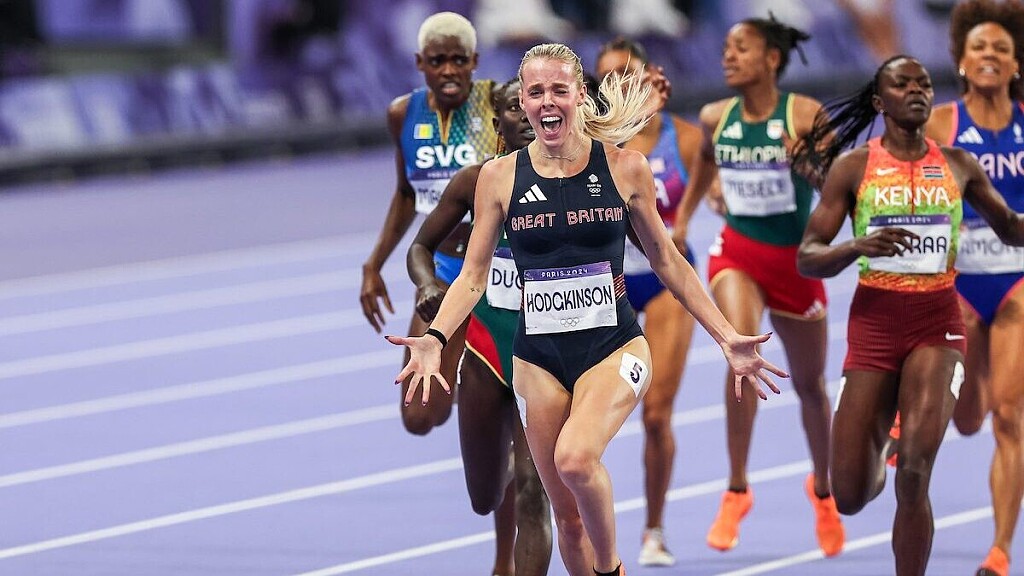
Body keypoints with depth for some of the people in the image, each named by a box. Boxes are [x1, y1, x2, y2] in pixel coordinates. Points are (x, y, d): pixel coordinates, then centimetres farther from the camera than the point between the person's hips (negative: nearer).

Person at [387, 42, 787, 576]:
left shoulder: (625, 168, -2)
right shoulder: (499, 177, 0)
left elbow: (666, 261, 7)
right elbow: (473, 276, 3)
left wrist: (727, 337, 4)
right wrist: (434, 338, -15)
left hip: (614, 347, -2)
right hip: (539, 360, 2)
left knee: (575, 458, -30)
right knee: (567, 516, 5)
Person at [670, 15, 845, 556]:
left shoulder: (804, 114, -12)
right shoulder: (715, 118, -1)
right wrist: (682, 217, 15)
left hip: (795, 257, -1)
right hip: (737, 251, 1)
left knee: (810, 384, 14)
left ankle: (822, 487, 41)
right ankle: (737, 490, -19)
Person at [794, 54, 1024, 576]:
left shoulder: (957, 165, 7)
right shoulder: (853, 167, 0)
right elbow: (807, 259, -2)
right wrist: (857, 246, -23)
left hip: (937, 323, 0)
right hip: (874, 322, 0)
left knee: (914, 473, -20)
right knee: (850, 496, 1)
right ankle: (878, 458, 39)